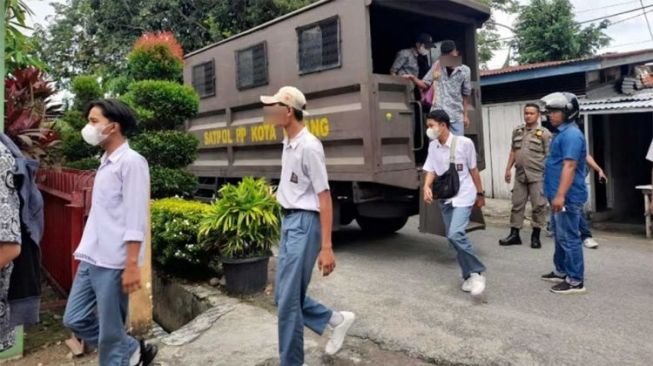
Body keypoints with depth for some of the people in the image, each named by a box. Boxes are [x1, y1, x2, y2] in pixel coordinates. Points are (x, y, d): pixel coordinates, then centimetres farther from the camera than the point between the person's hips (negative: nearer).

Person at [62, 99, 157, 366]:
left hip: (113, 263, -9)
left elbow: (135, 220, -18)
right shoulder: (105, 162, 14)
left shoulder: (131, 162, -12)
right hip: (90, 260, 9)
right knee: (74, 319, 15)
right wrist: (87, 252, 20)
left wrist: (132, 265, -21)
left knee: (109, 335, 2)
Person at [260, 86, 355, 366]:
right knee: (283, 296, 14)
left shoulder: (308, 146, -17)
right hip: (289, 221, 9)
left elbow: (324, 197, -19)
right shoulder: (288, 143, 10)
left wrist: (326, 247, -22)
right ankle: (337, 320, 30)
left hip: (304, 223, -9)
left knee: (288, 301, -2)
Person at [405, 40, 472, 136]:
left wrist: (466, 115, 6)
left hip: (456, 116, 0)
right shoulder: (437, 66, 3)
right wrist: (413, 78, -14)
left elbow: (465, 95, 7)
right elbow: (425, 84, 5)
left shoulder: (465, 71, 1)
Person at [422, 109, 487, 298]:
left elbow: (473, 170, -2)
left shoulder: (464, 143, -11)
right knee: (453, 237, 8)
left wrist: (480, 193, 4)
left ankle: (476, 273, -6)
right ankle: (469, 275, 24)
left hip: (463, 197, -6)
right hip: (444, 198, 6)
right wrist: (427, 187, -18)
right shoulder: (432, 146, 3)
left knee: (455, 234, -22)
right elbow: (431, 170, 2)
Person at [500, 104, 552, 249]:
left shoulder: (544, 133, -5)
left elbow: (549, 155, -8)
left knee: (538, 206, 2)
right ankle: (514, 234, 15)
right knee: (517, 204, 8)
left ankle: (535, 236, 12)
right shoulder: (517, 131, 12)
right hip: (520, 175, 5)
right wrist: (508, 168, 13)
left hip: (537, 176, -5)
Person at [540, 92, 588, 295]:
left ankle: (576, 281, 3)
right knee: (560, 236, 19)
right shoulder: (561, 133, 16)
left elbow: (569, 166, -24)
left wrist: (560, 195, -29)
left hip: (567, 197, -11)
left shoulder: (571, 134, -16)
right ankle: (561, 271, 31)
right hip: (559, 195, 11)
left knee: (569, 238, -4)